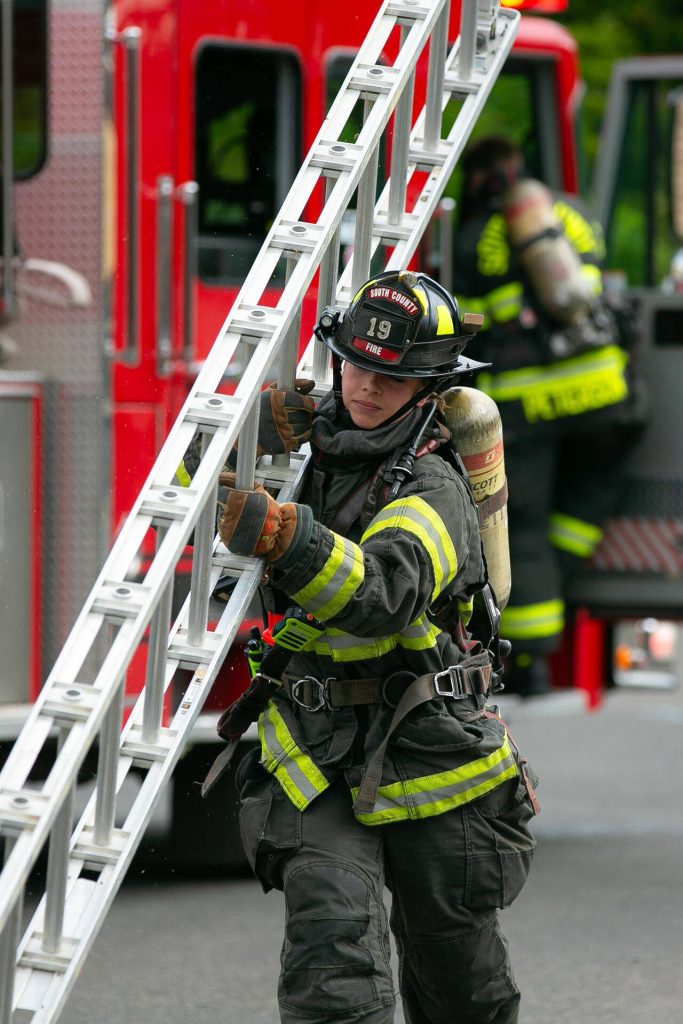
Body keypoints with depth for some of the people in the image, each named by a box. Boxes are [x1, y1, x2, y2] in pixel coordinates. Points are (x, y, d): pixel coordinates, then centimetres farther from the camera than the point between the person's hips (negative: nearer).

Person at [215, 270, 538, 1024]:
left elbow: (382, 593, -37)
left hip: (426, 758, -3)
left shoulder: (431, 492, -18)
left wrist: (277, 533, -52)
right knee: (329, 938, -19)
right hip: (316, 761, 4)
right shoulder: (312, 448, 2)